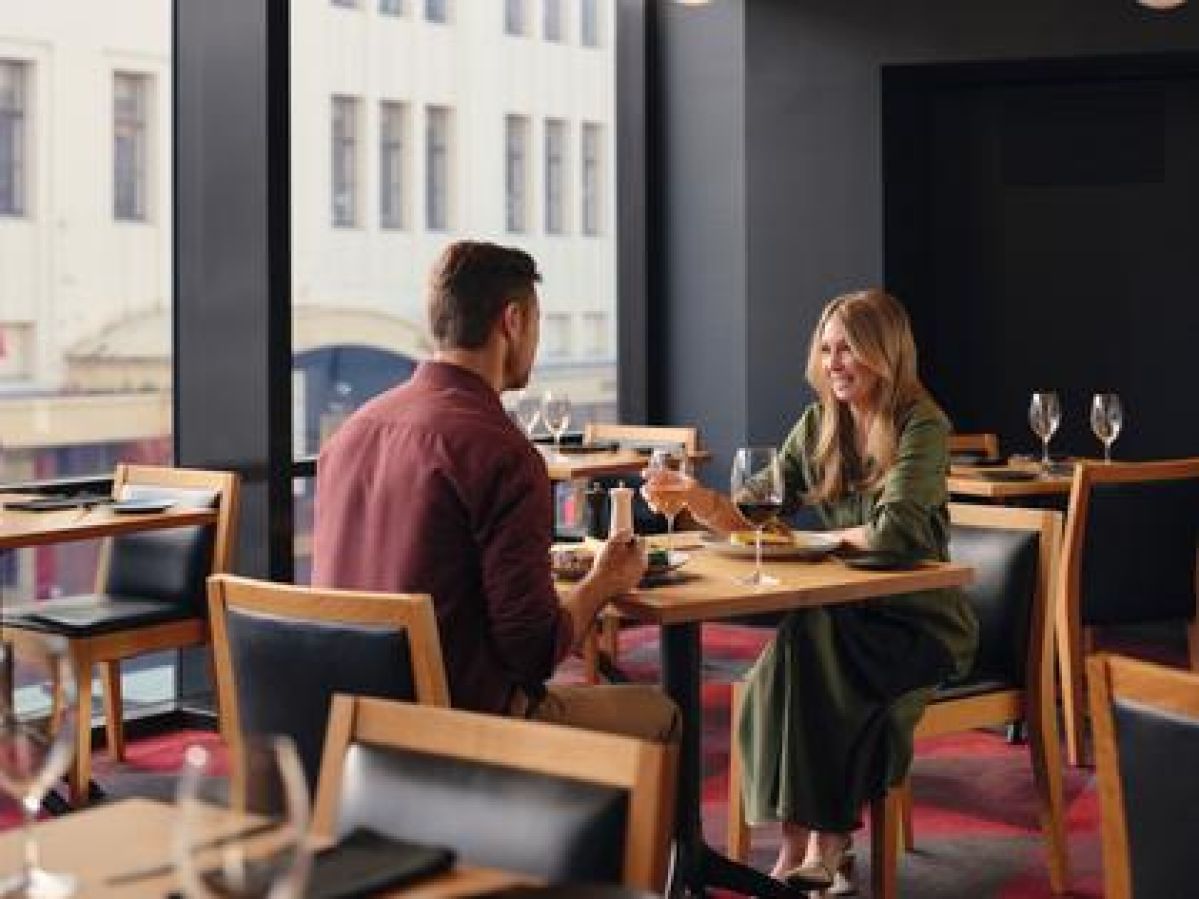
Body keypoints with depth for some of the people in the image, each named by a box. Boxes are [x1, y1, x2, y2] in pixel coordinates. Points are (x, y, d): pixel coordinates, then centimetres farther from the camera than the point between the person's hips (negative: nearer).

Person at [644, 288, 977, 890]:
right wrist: (695, 497, -17)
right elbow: (753, 518, 3)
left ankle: (823, 839, -14)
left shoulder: (922, 427, -12)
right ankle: (799, 845, -18)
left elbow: (896, 531, -26)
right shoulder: (817, 426, 7)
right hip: (849, 614, 5)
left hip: (921, 621, -5)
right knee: (777, 674, -25)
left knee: (811, 642, -30)